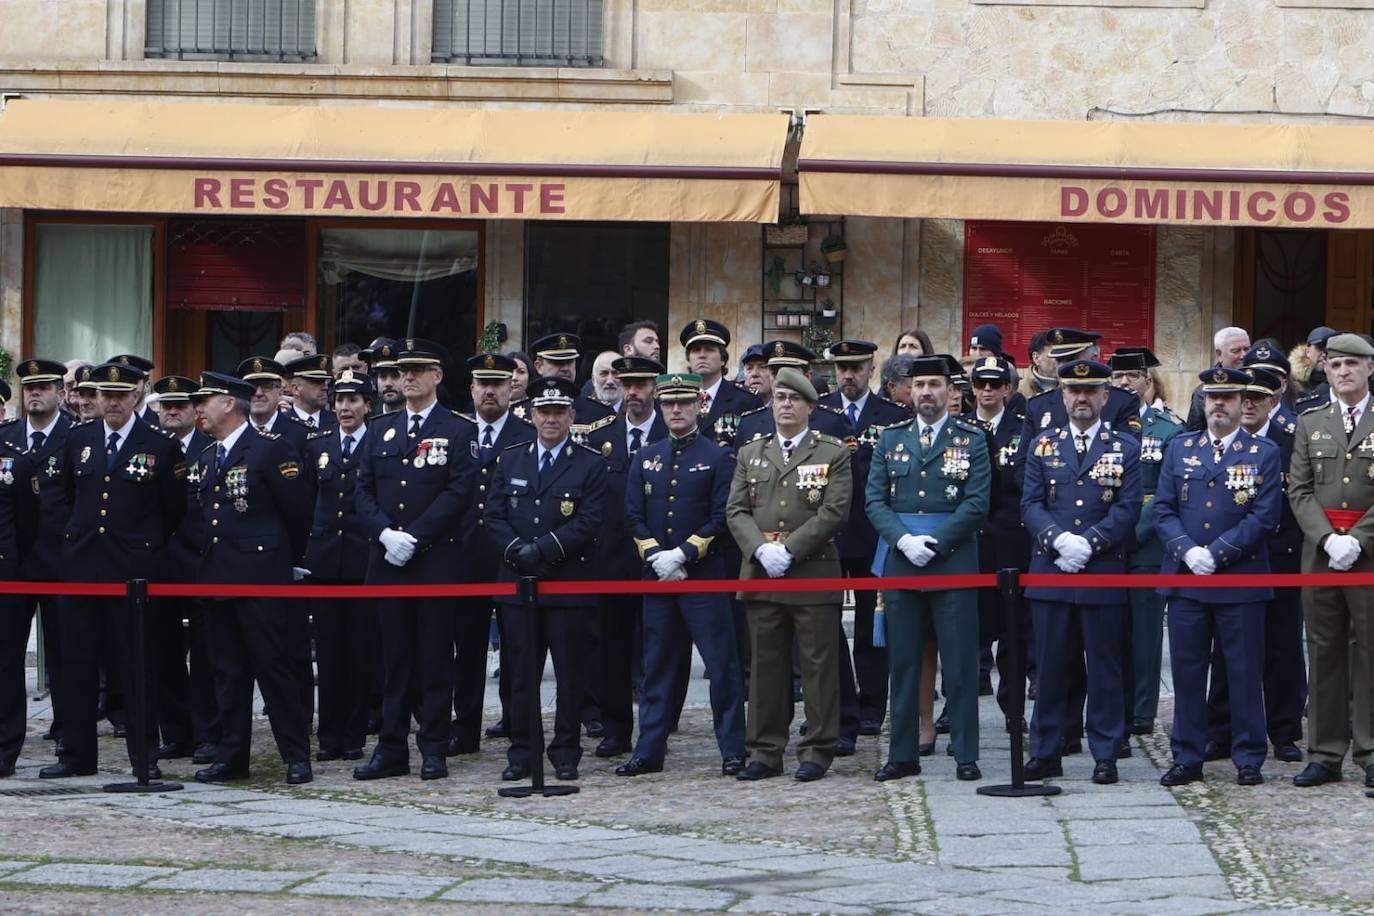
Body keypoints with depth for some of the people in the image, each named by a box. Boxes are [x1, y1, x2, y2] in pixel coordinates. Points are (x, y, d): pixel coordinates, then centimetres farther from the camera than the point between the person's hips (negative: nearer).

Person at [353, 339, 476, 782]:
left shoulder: (459, 431, 1)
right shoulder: (379, 431, 14)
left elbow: (460, 492, -9)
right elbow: (364, 492, 10)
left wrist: (414, 537, -15)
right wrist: (385, 533, -8)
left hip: (437, 559, -4)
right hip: (387, 562, 4)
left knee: (435, 657, -1)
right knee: (395, 658, 5)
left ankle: (434, 748, 4)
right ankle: (391, 749, 8)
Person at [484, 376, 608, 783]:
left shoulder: (591, 465, 1)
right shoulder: (510, 461, 12)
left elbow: (588, 523, -8)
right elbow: (493, 515, 7)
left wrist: (542, 549, -16)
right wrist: (516, 549, -11)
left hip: (568, 585, -3)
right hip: (518, 582, 3)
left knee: (570, 673, 1)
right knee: (521, 672, 5)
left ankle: (566, 753, 9)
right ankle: (521, 753, 11)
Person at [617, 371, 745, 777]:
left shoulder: (717, 457, 0)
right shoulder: (645, 458, 12)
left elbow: (721, 516, -6)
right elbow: (634, 516, 8)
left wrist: (683, 554, -15)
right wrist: (655, 555, -7)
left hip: (704, 576, -4)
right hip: (656, 576, 4)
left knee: (721, 666, -4)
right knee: (657, 667, 8)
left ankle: (732, 751, 0)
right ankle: (649, 751, 11)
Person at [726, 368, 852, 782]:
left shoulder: (833, 453, 3)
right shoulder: (750, 454, 15)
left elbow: (834, 511, -7)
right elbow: (736, 511, 8)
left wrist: (789, 550, -15)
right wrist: (760, 549, -11)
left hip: (814, 575, -3)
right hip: (760, 575, 3)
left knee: (818, 665, 0)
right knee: (766, 665, 6)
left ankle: (817, 751, 5)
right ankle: (765, 751, 11)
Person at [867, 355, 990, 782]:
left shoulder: (972, 439, 3)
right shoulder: (890, 439, 11)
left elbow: (977, 503, -5)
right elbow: (875, 500, 5)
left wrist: (934, 542, -13)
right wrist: (904, 540, -11)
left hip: (954, 560, -3)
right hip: (899, 562, 3)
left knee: (960, 663, -1)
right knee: (903, 663, 5)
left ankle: (965, 755, 3)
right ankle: (903, 755, 11)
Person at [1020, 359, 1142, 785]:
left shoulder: (1125, 448, 6)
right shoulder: (1042, 445, 11)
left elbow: (1128, 509, -2)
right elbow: (1031, 505, 4)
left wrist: (1088, 543, -14)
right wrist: (1059, 540, -13)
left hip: (1103, 573, -2)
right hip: (1049, 571, 2)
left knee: (1104, 667, 1)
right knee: (1050, 666, 4)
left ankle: (1105, 755, 7)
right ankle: (1045, 753, 12)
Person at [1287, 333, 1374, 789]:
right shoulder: (1311, 423, 11)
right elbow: (1300, 490, 5)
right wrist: (1328, 539, -9)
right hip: (1319, 553, 3)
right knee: (1323, 652, 5)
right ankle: (1325, 755, 10)